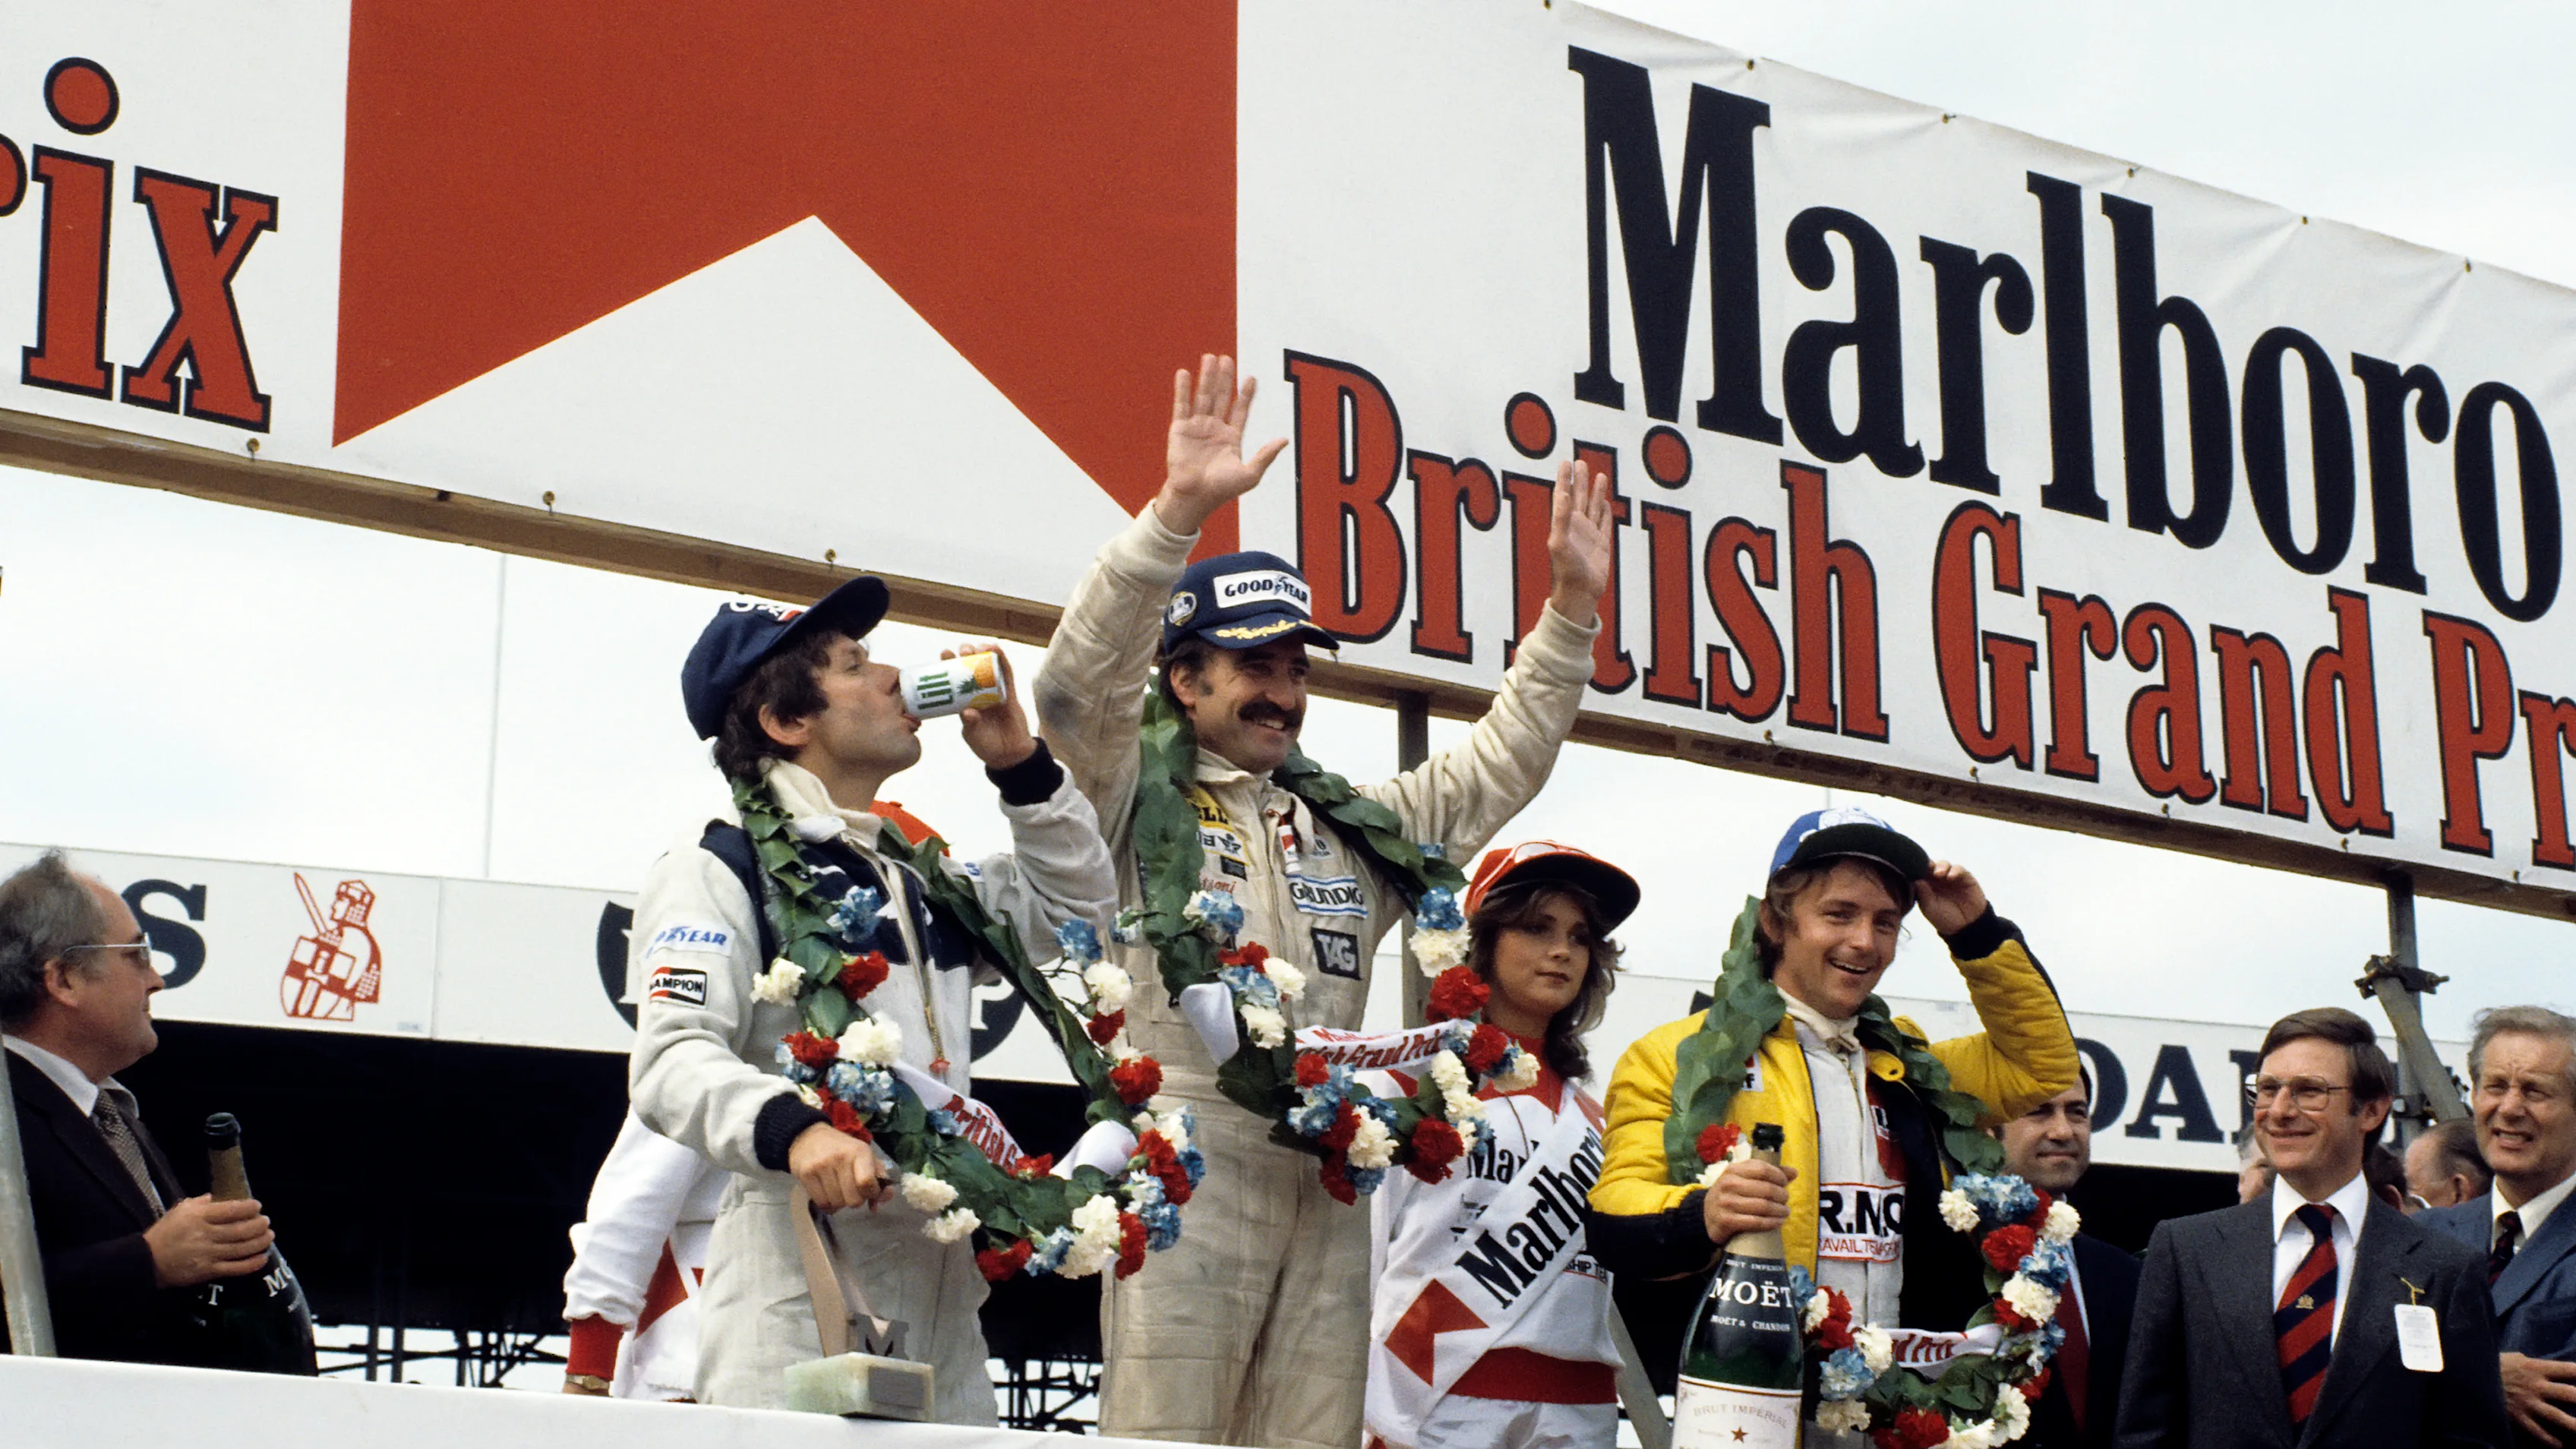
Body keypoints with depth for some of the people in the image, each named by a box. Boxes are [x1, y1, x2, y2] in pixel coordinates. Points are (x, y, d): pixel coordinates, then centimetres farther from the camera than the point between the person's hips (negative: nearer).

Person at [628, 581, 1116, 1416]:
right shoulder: (718, 870, -1)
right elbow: (672, 1061, -13)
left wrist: (1017, 761, 21)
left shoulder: (921, 879, 24)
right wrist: (791, 1130, -33)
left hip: (942, 1276, 7)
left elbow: (1075, 907, 32)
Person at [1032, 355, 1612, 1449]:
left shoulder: (1353, 825, 24)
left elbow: (1499, 766, 25)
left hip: (1328, 1183, 6)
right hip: (1185, 1179, -6)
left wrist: (1569, 610, 14)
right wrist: (1179, 512, -21)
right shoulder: (1136, 802, 6)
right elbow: (1080, 683, -11)